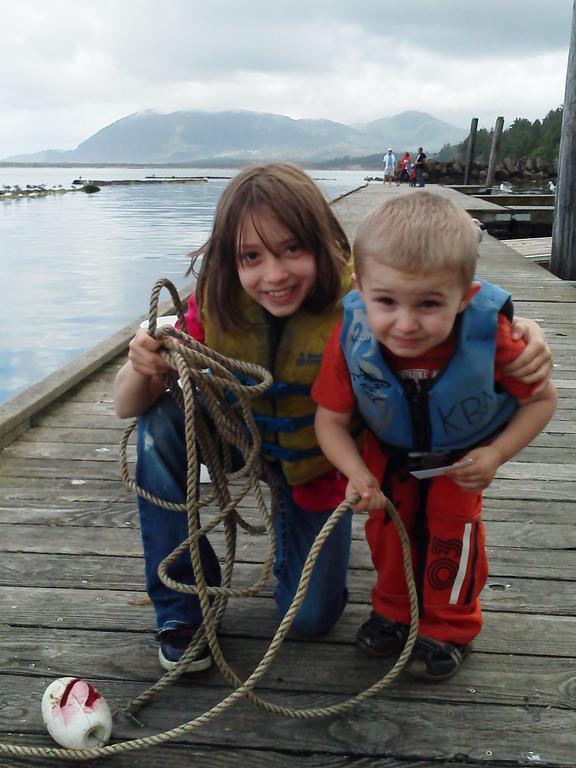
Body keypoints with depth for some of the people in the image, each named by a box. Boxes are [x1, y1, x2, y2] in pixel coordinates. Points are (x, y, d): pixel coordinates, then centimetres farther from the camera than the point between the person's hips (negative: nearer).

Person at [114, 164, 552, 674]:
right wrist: (143, 368, -45)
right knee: (161, 418, -29)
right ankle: (181, 608, -12)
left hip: (316, 465, -1)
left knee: (312, 618, -1)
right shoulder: (215, 300, -24)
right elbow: (128, 406, -21)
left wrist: (521, 332, -45)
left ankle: (293, 517, 32)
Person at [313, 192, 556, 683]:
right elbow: (331, 419, -23)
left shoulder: (491, 336, -39)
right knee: (386, 522, 7)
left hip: (465, 451, -1)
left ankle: (450, 627, 26)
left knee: (452, 526, 0)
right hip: (389, 448, 2)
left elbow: (542, 399, -20)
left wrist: (496, 455, -30)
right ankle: (395, 611, 35)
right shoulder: (351, 339, -37)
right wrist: (356, 473, -39)